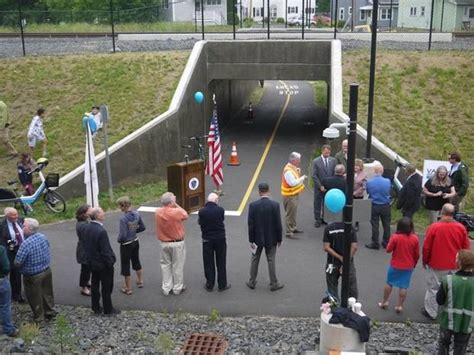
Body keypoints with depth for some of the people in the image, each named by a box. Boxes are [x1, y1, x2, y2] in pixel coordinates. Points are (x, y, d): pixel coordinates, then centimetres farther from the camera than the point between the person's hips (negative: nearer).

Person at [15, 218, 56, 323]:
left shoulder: (26, 244, -28)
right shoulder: (43, 236, -6)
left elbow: (18, 262, -23)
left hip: (33, 275, -7)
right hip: (47, 270, 7)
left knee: (35, 297, 13)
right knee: (47, 293, 23)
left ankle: (39, 318, 28)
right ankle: (50, 312, 39)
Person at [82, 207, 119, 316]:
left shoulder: (85, 228, -5)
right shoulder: (101, 231, -30)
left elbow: (85, 245, 5)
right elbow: (106, 251, -25)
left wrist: (89, 257, 15)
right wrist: (110, 263, -13)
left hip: (92, 262, 7)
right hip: (103, 264, -7)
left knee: (95, 285, 19)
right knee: (106, 287, 9)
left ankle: (96, 308, 31)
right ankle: (108, 310, 21)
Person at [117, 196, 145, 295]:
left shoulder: (123, 218, -27)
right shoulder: (136, 214, -6)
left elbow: (123, 235, -28)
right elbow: (142, 227, 6)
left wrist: (119, 240, -8)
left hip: (126, 244, -7)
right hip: (135, 242, 7)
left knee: (125, 266, 9)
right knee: (136, 262, 26)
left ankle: (128, 289, 20)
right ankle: (140, 281, 43)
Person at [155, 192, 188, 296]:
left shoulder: (158, 212, -9)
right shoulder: (177, 212, -22)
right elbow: (185, 215, -1)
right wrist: (176, 205, 0)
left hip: (164, 243, 4)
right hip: (177, 243, -4)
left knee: (165, 265, 16)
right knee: (178, 266, 11)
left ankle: (166, 288, 21)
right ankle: (178, 288, 22)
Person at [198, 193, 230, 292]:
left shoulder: (202, 211, -14)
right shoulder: (220, 210, -14)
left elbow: (200, 222, 1)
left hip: (207, 240, 0)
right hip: (220, 239, 0)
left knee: (208, 264, 11)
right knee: (221, 263, 11)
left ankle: (209, 285, 18)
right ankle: (222, 285, 19)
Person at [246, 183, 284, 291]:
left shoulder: (253, 205, -13)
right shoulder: (275, 205, -15)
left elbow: (250, 224, -9)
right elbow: (278, 224, -11)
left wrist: (251, 240, 0)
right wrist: (279, 239, 1)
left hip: (257, 238, 1)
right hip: (271, 238, -1)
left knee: (255, 260, 16)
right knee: (271, 261, 10)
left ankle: (252, 282, 26)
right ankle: (274, 284, 18)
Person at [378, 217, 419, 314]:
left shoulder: (395, 237, -18)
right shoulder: (415, 239, -10)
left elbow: (388, 250, -9)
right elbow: (417, 254, -2)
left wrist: (391, 240, 4)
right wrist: (414, 264, 14)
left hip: (395, 265, -1)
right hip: (408, 267, 1)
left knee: (389, 283, 16)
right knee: (403, 287, 7)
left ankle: (384, 302, 26)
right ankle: (399, 306, 13)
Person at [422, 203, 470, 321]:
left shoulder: (434, 227, -17)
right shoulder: (461, 228, -8)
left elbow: (426, 247, -11)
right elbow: (466, 248, 1)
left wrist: (425, 261, 5)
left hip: (437, 264, -3)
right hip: (454, 265, 3)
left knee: (433, 288, 11)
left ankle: (431, 312, 20)